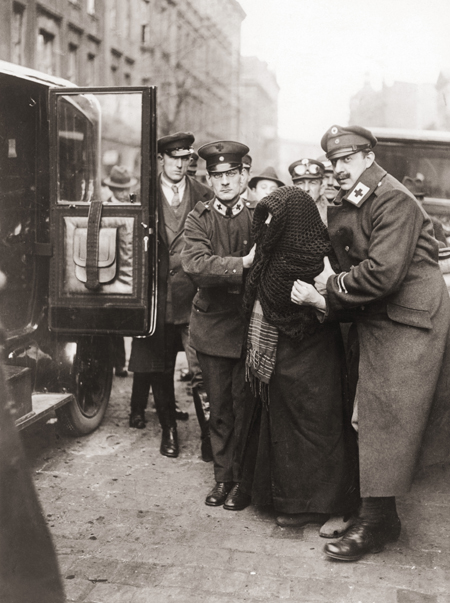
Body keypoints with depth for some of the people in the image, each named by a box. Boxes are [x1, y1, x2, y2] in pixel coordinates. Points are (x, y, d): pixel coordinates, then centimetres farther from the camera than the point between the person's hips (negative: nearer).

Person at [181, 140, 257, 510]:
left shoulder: (259, 218, 1)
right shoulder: (199, 218, 2)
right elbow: (195, 264, -16)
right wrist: (243, 263, -23)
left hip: (250, 324, -1)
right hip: (213, 324, 2)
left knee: (245, 405, 4)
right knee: (219, 408, 12)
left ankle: (243, 480, 20)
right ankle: (223, 476, 27)